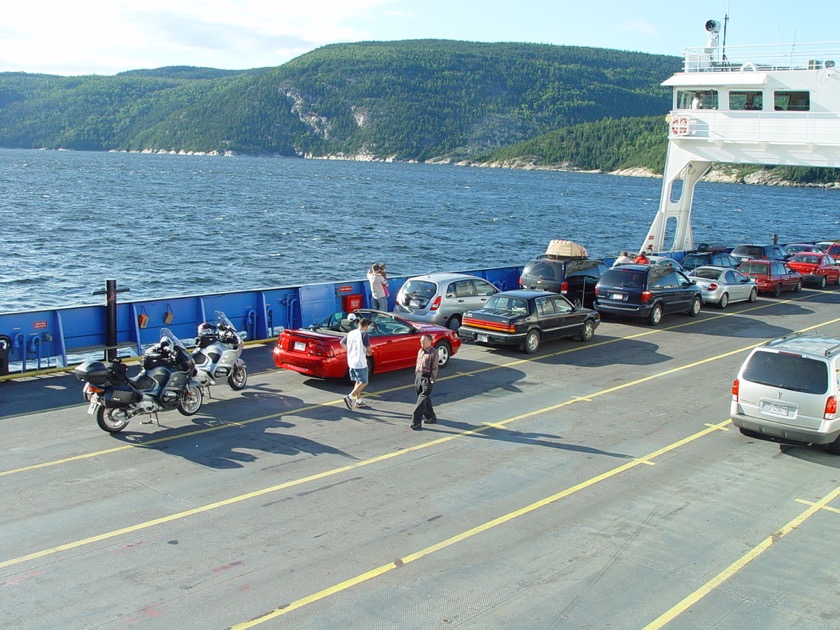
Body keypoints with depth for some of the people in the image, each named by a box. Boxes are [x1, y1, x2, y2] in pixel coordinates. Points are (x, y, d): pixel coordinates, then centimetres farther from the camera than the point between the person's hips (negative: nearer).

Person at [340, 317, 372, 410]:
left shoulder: (351, 333, 8)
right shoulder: (364, 334, -13)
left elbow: (342, 342, 19)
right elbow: (368, 349, -16)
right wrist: (369, 353, 6)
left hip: (351, 362, 8)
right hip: (360, 363, -8)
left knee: (358, 381, 18)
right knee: (363, 382, -1)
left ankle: (358, 402, 21)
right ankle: (349, 397, -14)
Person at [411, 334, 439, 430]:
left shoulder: (433, 352, -10)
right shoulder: (420, 351, 13)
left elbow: (435, 368, -12)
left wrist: (432, 380, -16)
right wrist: (416, 377, 18)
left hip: (427, 378, -8)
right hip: (419, 376, 8)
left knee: (422, 400, -12)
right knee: (425, 400, 15)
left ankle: (416, 423, -16)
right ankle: (431, 418, 30)